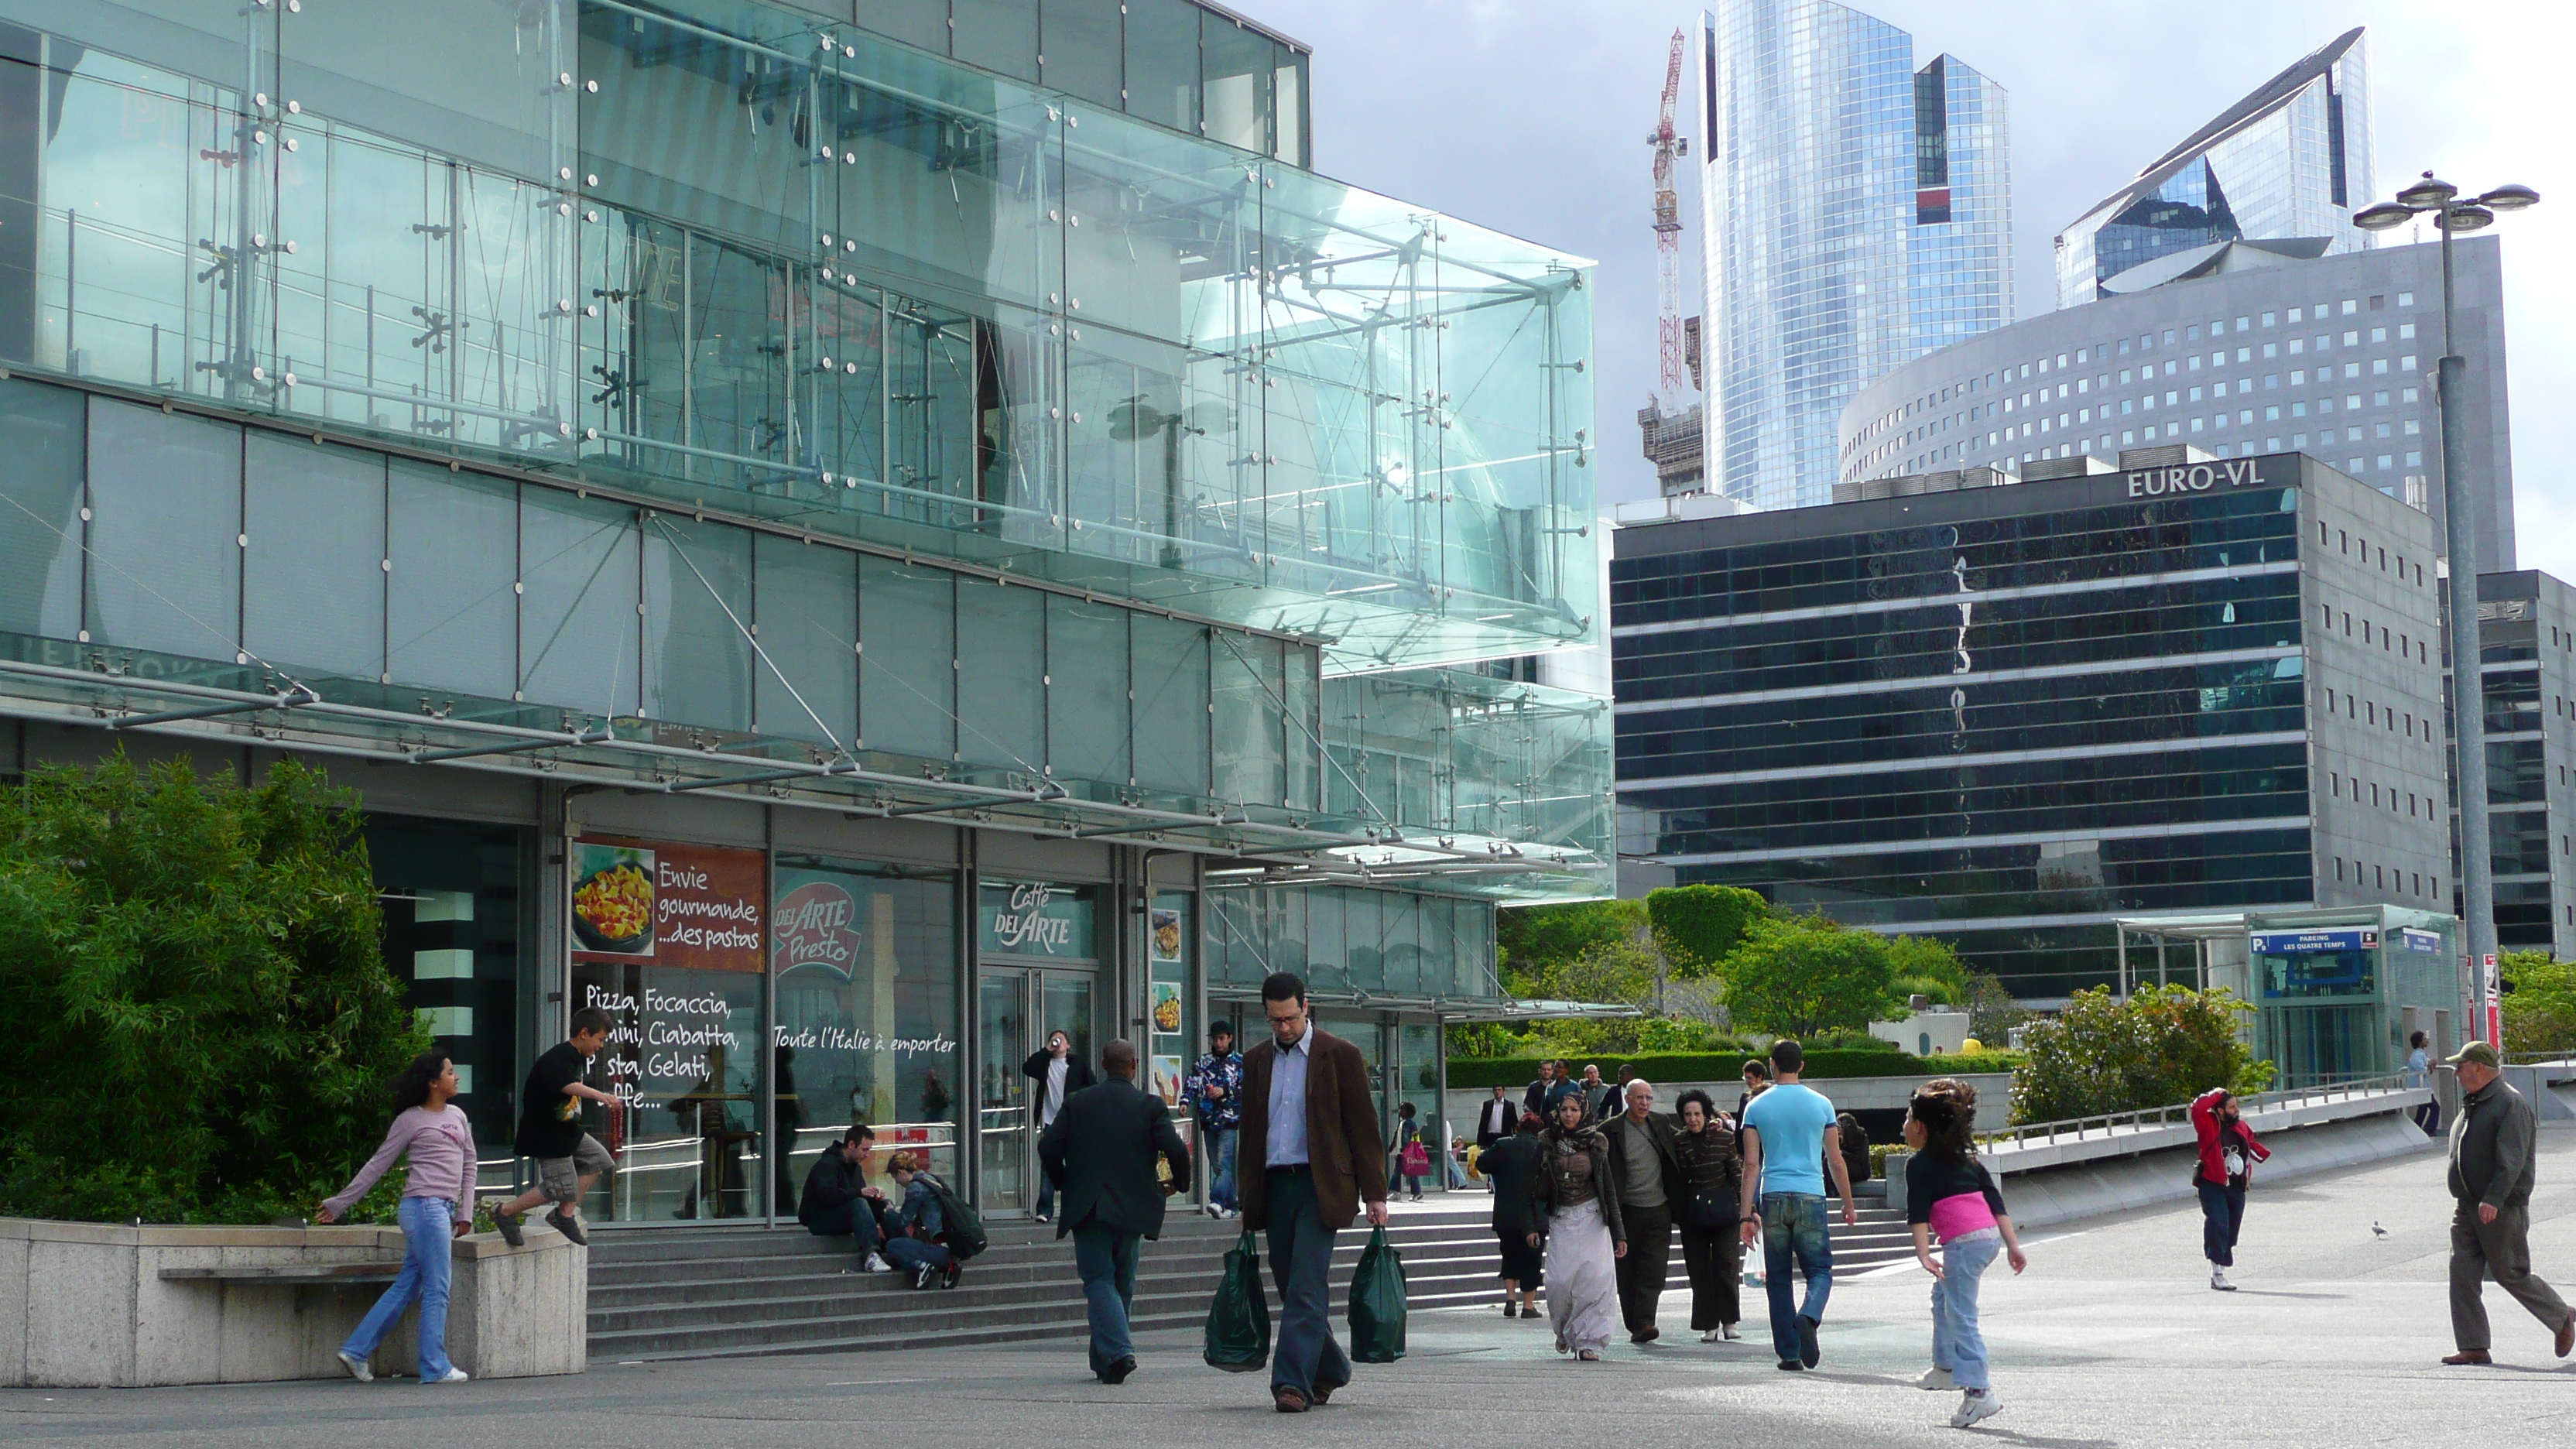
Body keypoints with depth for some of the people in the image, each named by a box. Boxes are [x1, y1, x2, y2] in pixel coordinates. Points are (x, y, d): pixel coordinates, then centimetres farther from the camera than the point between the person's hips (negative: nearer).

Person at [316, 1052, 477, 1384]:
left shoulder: (457, 1117, 18)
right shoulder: (411, 1120, -1)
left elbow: (469, 1165, 21)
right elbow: (377, 1165, 3)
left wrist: (465, 1213, 12)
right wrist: (339, 1203, 5)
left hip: (444, 1210, 7)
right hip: (424, 1206, -7)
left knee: (407, 1286, 9)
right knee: (437, 1289, -5)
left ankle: (356, 1351, 14)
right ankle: (435, 1367, 2)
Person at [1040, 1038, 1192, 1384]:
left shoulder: (1076, 1103, 3)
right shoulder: (1151, 1105, -1)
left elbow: (1049, 1148, -2)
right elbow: (1175, 1149, -11)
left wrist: (1063, 1183, 15)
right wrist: (1180, 1182, 9)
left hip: (1086, 1209, -1)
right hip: (1131, 1209, 1)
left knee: (1099, 1281, -2)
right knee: (1121, 1284, 13)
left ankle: (1117, 1352, -22)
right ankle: (1104, 1361, 18)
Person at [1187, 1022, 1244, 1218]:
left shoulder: (1240, 1061, 6)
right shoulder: (1203, 1061, 15)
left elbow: (1246, 1088, -2)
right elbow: (1192, 1083, 5)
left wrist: (1225, 1091, -15)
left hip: (1229, 1120, -4)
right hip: (1208, 1119, 4)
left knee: (1223, 1163, -17)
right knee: (1216, 1165, 5)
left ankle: (1218, 1201, -30)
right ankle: (1230, 1206, 10)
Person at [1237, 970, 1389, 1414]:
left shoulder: (1340, 1055, 0)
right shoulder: (1256, 1061, 13)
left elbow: (1364, 1126, 0)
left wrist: (1375, 1194, -4)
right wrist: (1247, 1202, 15)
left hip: (1320, 1185, -5)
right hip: (1274, 1186, 5)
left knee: (1306, 1288, -12)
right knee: (1292, 1289, 9)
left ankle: (1293, 1382, -15)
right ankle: (1329, 1370, 26)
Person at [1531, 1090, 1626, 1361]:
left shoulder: (1595, 1143, 4)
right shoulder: (1547, 1143, 3)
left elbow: (1609, 1189, 6)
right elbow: (1537, 1188, 5)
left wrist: (1618, 1233, 4)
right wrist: (1534, 1226, -3)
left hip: (1592, 1218, 0)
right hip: (1560, 1219, 0)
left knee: (1595, 1278, -12)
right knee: (1560, 1280, -10)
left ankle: (1589, 1342, -7)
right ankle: (1564, 1330, 18)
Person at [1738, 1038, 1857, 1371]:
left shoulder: (1757, 1106, 3)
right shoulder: (1821, 1104, 4)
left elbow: (1752, 1164, -1)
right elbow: (1835, 1161, 7)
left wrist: (1747, 1213, -1)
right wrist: (1849, 1205, 18)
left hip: (1774, 1198, 1)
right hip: (1811, 1197, -1)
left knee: (1778, 1278, 8)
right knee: (1820, 1270, 6)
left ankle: (1789, 1352, 6)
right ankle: (1808, 1318, -25)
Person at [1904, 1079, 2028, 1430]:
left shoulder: (1919, 1165, -1)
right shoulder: (1965, 1158, 20)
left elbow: (1918, 1212, -14)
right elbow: (1995, 1200, 16)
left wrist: (1923, 1254, -23)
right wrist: (2013, 1244, 15)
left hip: (1963, 1242, -9)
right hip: (1990, 1236, 9)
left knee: (1961, 1316, -8)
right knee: (1942, 1294, 27)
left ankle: (1979, 1393, -16)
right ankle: (1946, 1367, 34)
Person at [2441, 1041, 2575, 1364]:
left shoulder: (2510, 1104, -14)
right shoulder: (2471, 1103, 15)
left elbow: (2512, 1161, -22)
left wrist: (2493, 1200, -30)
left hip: (2502, 1208, -9)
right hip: (2467, 1205, 9)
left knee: (2511, 1274, 0)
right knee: (2462, 1273, -1)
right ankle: (2473, 1347, 1)